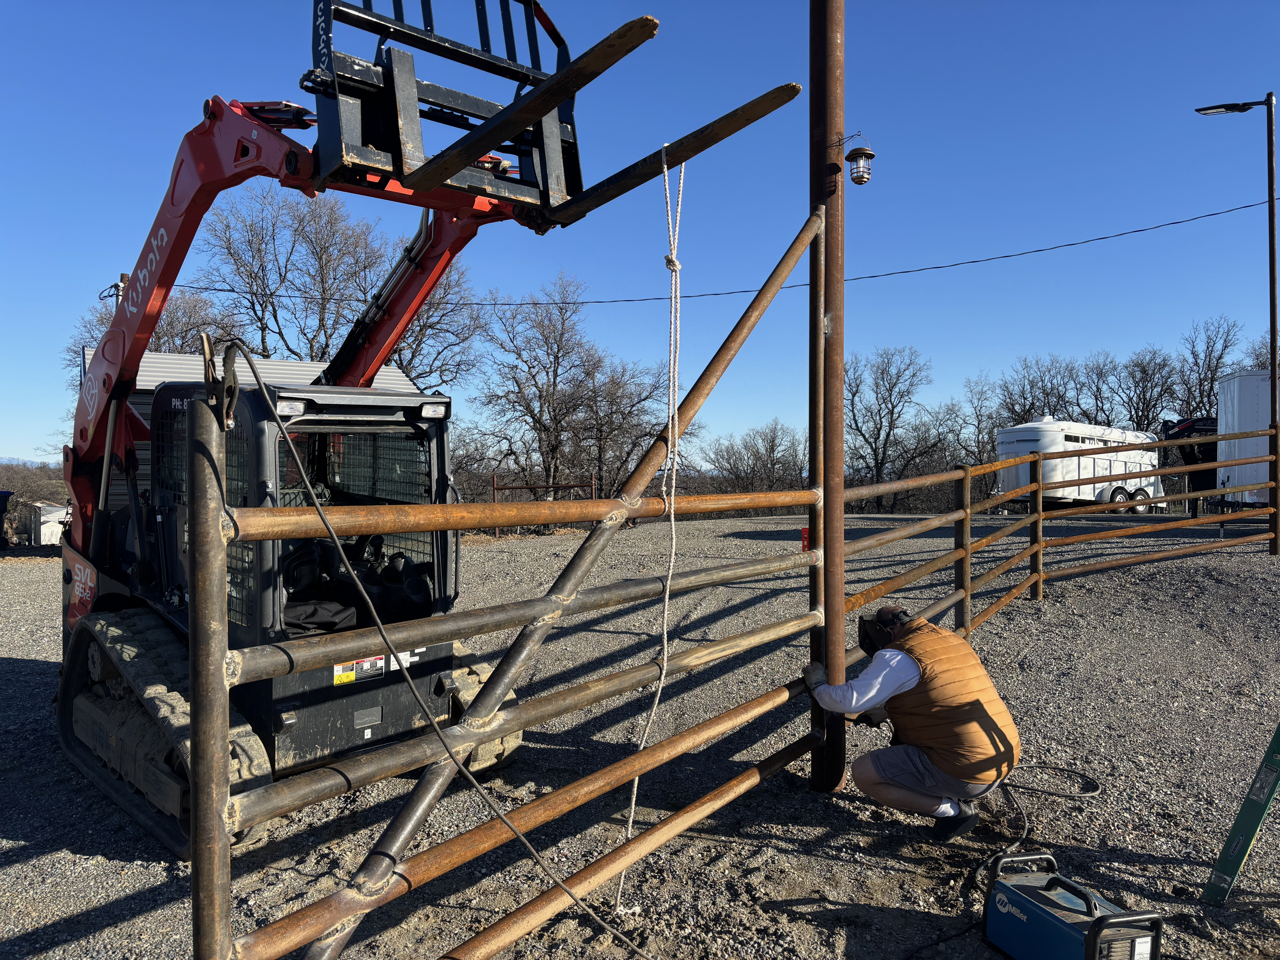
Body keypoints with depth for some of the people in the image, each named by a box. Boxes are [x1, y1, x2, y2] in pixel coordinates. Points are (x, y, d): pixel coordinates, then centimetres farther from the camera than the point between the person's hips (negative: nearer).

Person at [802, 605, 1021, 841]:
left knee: (863, 772, -3)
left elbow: (850, 700, -16)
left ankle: (952, 810, 1)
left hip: (966, 774, -9)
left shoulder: (899, 657, -13)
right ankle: (958, 796, 15)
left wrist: (818, 685, 4)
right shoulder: (952, 639, 13)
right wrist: (886, 713, 25)